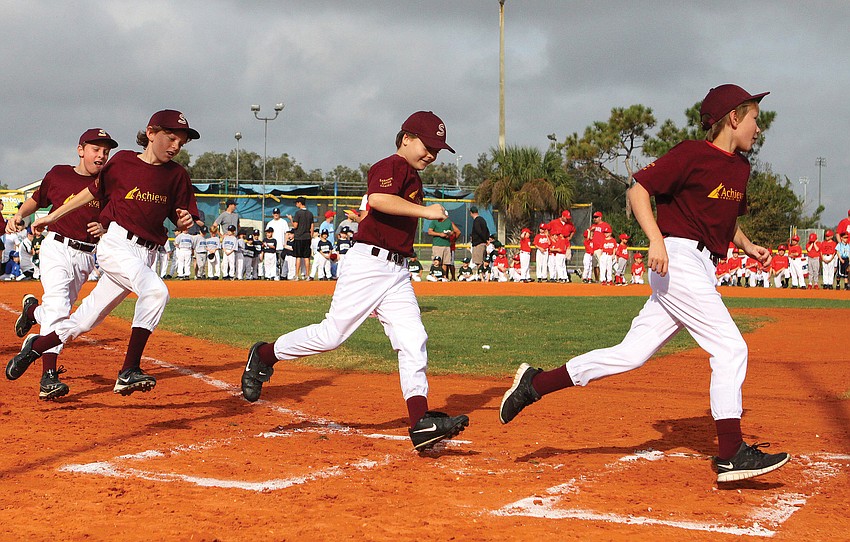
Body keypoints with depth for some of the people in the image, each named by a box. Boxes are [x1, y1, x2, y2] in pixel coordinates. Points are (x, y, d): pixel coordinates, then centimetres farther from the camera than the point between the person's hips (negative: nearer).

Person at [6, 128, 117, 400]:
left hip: (85, 257, 3)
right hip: (56, 248, -3)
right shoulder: (58, 174, 2)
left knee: (59, 311, 11)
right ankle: (48, 376, -25)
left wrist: (103, 230, -11)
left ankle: (32, 309, 48)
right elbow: (36, 200, 16)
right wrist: (19, 215, -1)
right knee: (58, 306, -20)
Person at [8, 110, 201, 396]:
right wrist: (54, 215, 20)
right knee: (156, 290, -31)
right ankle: (129, 371, -31)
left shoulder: (177, 175, 7)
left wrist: (184, 220, -13)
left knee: (85, 320, 8)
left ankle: (37, 346, 31)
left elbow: (182, 219, 12)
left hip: (146, 253, 5)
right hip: (115, 243, -4)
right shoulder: (123, 161, -1)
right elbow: (94, 191, 12)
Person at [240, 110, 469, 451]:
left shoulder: (412, 177, 21)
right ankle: (264, 356, 13)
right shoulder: (391, 167, -8)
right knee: (332, 334, -8)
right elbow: (377, 199, -30)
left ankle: (421, 423, -11)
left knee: (413, 343, -4)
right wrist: (425, 211, -27)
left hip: (397, 272, 9)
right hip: (369, 262, -9)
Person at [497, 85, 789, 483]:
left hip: (701, 270, 9)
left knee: (632, 353, 4)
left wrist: (747, 245, 11)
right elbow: (638, 189, -10)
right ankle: (731, 455, -9)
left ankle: (536, 383, 10)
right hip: (679, 259, -9)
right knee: (730, 349, -12)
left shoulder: (740, 167, 17)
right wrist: (657, 240, -22)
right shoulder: (692, 154, -9)